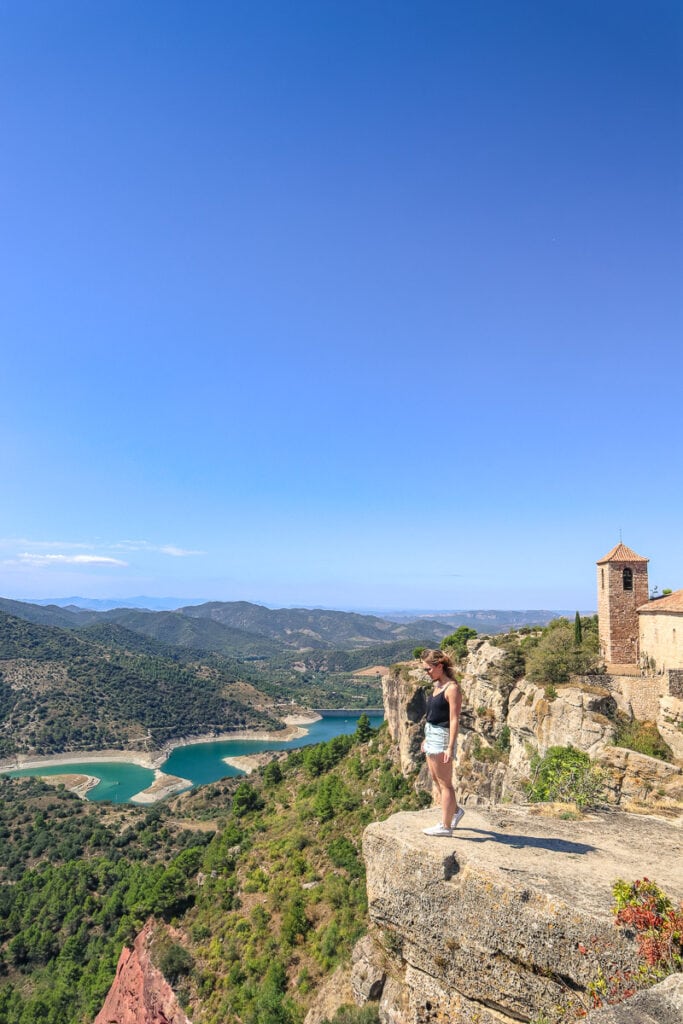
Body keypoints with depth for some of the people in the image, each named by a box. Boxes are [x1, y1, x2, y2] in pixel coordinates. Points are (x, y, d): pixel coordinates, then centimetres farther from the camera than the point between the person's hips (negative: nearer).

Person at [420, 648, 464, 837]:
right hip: (431, 734, 9)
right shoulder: (437, 685, 10)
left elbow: (454, 719, -19)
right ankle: (455, 810, 36)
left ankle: (445, 826, 12)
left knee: (444, 782, 2)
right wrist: (426, 738, 22)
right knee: (435, 778, 19)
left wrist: (450, 747, -22)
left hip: (442, 736, -9)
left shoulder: (452, 688, -17)